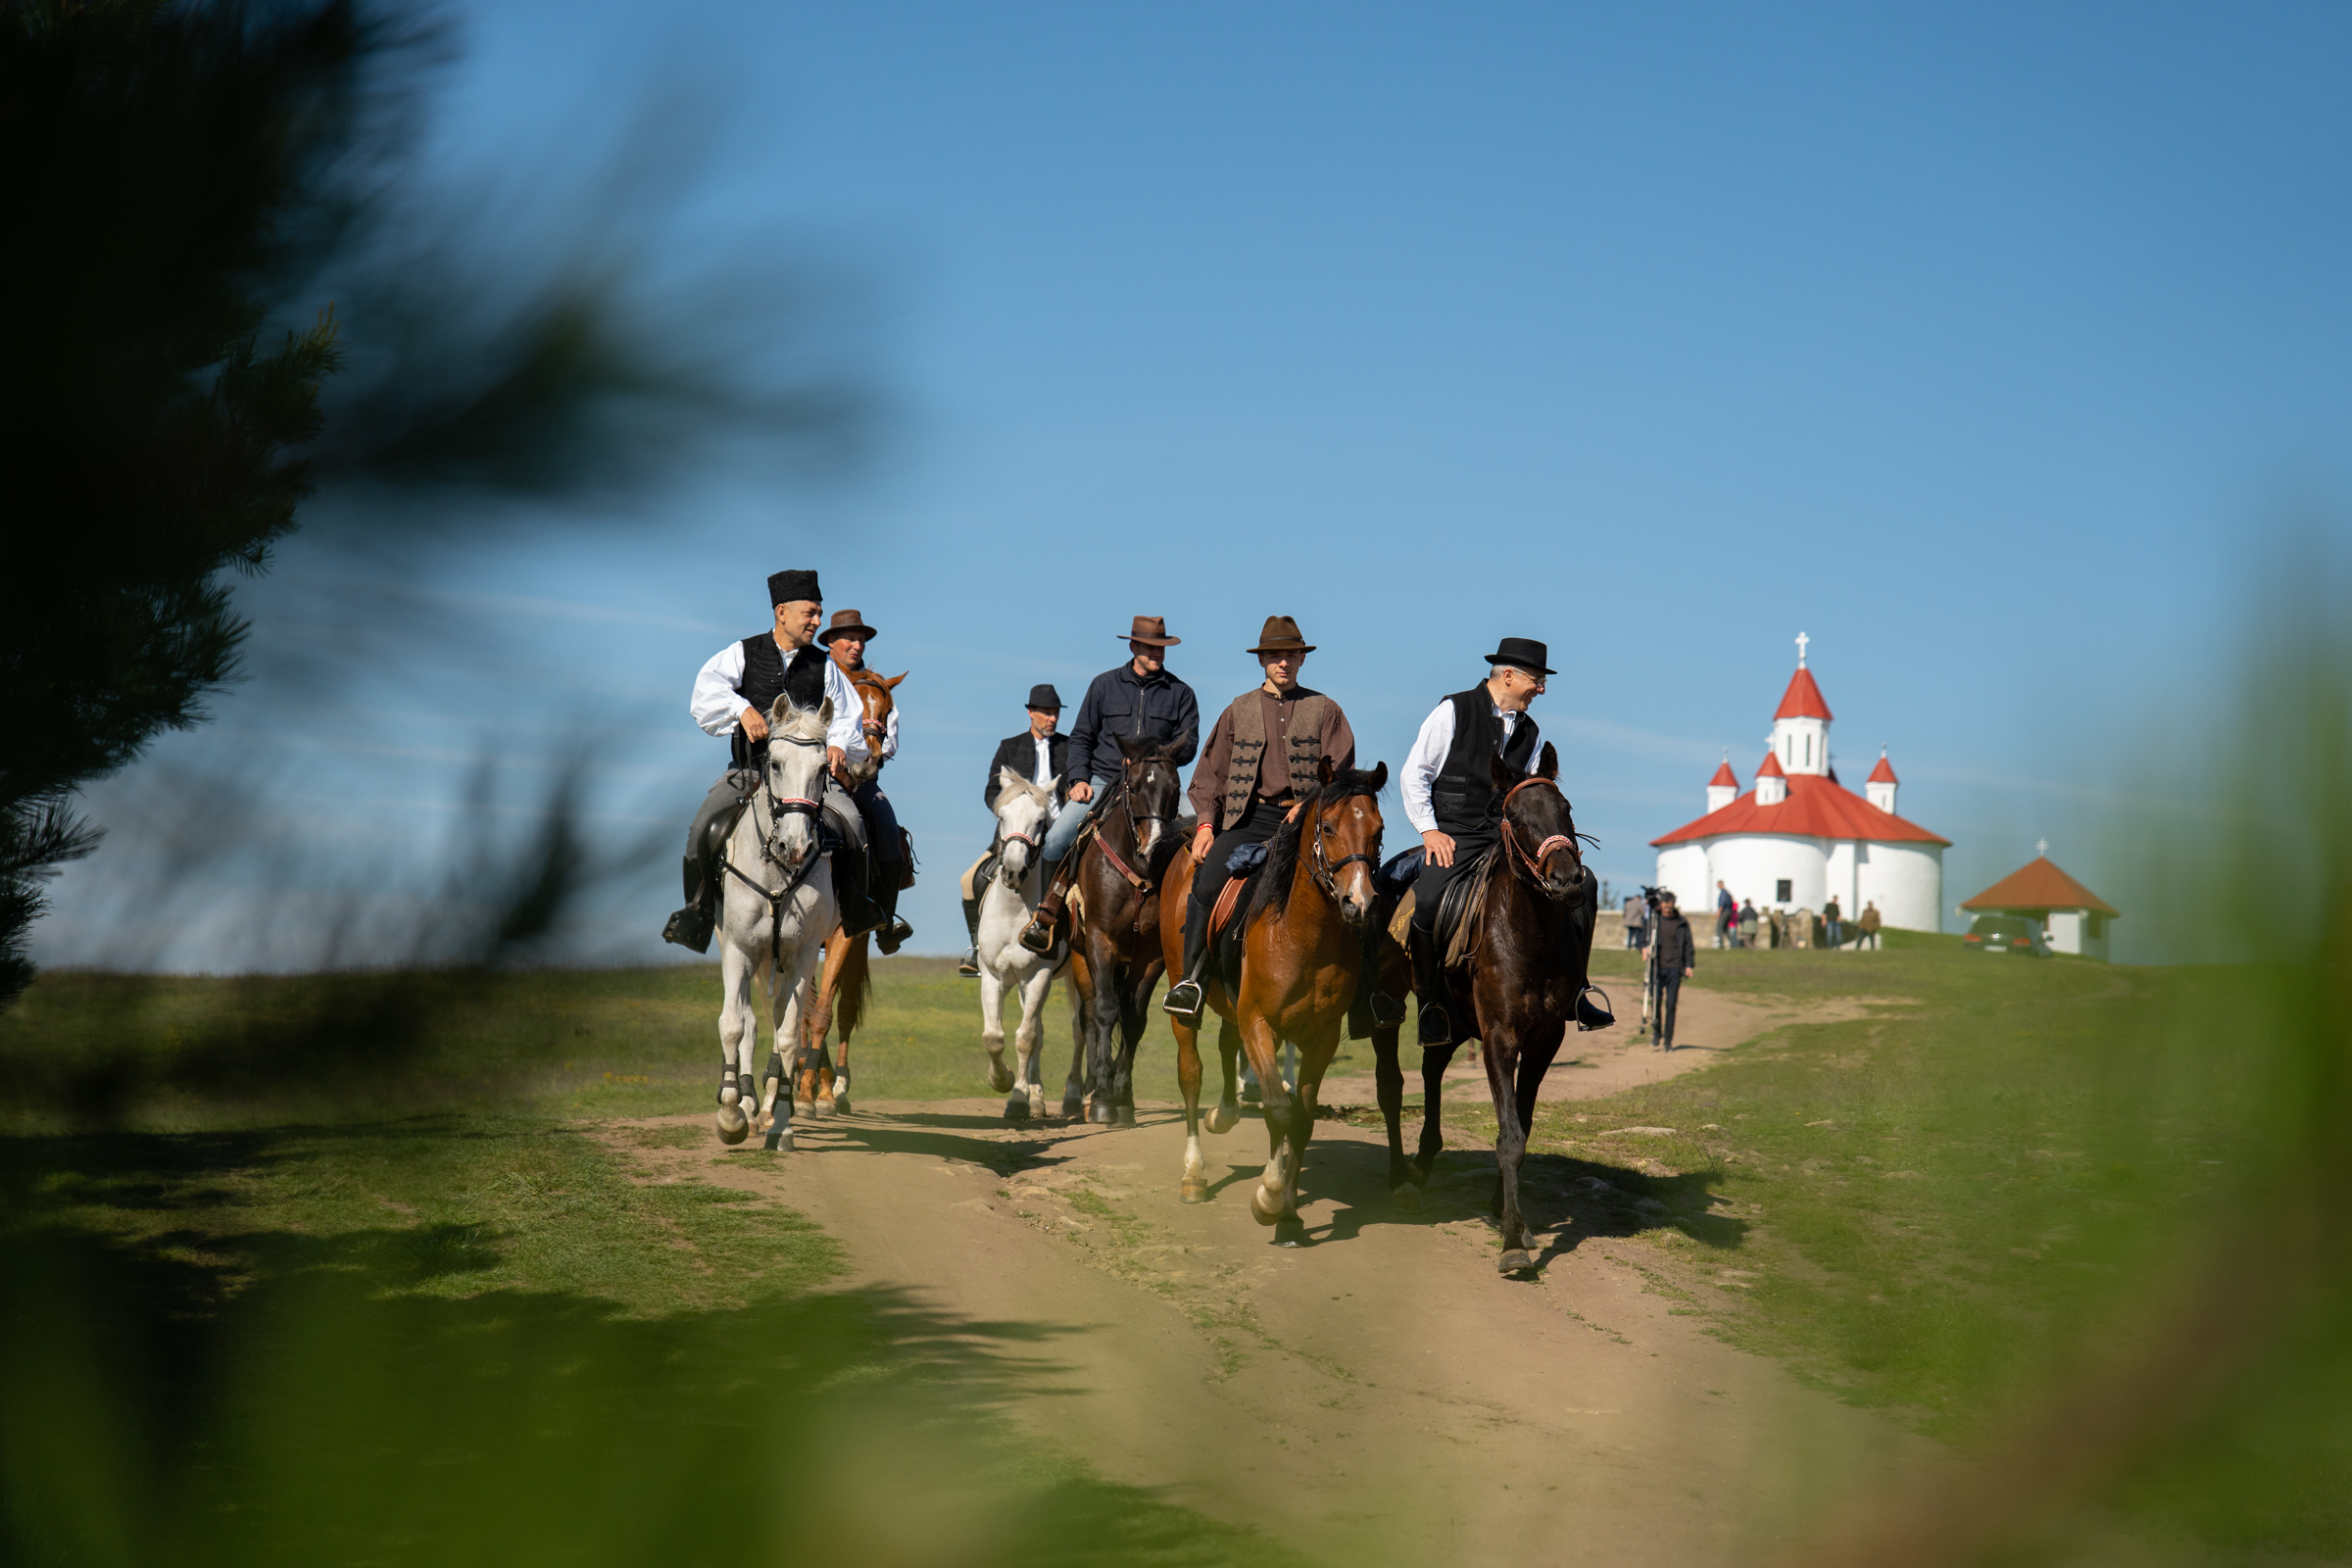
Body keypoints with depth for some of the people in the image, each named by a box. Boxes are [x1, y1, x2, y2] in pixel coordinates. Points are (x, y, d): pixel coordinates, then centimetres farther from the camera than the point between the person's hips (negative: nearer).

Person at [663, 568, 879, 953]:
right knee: (705, 829, -22)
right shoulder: (742, 653, 6)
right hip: (749, 769, -1)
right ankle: (699, 911, -4)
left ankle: (853, 906, -2)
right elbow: (708, 687, -9)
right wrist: (743, 709, -26)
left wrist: (838, 744, -10)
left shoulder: (823, 665, 13)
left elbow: (845, 715, 12)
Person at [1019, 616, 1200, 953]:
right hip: (1102, 783, 0)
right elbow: (1081, 737, 12)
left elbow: (1187, 745, 6)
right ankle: (1045, 916, -3)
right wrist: (1079, 778, -3)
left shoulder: (1180, 694, 9)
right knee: (1055, 839, -17)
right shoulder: (1104, 685, 9)